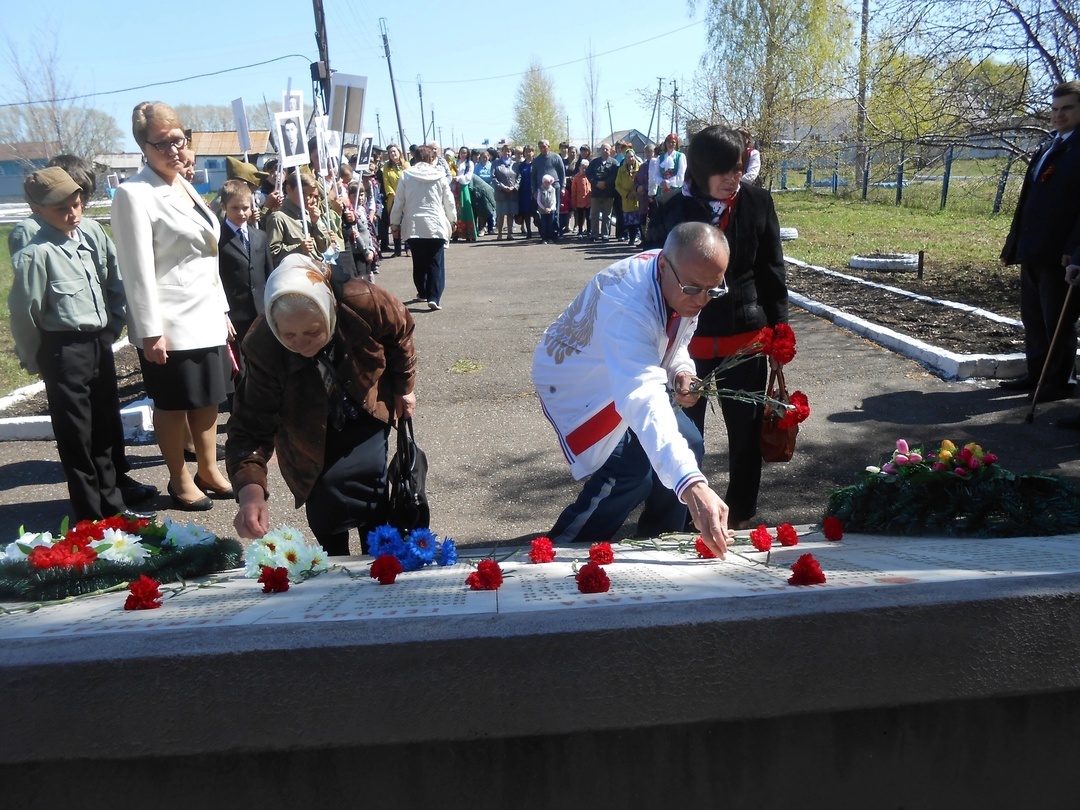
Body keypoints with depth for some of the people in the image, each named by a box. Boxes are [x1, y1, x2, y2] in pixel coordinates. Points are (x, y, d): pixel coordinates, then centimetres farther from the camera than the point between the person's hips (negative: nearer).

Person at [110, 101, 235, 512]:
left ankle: (209, 471, 28)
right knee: (173, 404, 6)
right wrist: (150, 331, -19)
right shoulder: (134, 194, -11)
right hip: (170, 324, -7)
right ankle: (180, 481, 21)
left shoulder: (186, 188, 14)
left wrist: (222, 310, 17)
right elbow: (138, 270, -16)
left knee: (207, 398, 14)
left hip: (206, 319, 7)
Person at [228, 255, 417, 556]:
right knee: (326, 523, 0)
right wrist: (250, 491, -48)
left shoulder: (363, 302, -33)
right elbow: (251, 426, -31)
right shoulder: (262, 350, -33)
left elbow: (400, 330, -10)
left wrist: (403, 387, 1)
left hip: (368, 416, 1)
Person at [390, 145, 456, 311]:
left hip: (413, 226, 2)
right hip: (436, 225, -1)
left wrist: (394, 223, 12)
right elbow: (449, 202, 7)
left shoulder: (406, 175, 1)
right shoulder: (440, 177, 1)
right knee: (436, 263, -1)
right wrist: (452, 219, 23)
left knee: (419, 262, 15)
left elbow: (398, 202, 2)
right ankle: (434, 297, -11)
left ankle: (422, 292, 29)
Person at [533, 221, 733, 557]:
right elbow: (642, 400, -56)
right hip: (577, 383, -8)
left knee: (688, 446, 6)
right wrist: (691, 484, -67)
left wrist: (681, 371, -18)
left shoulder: (684, 284, -15)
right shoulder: (626, 301, -42)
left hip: (628, 375, 8)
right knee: (631, 471, -23)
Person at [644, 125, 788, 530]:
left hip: (746, 337, 1)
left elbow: (771, 270, 2)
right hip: (688, 340, -1)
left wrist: (778, 326, 2)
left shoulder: (758, 203, -3)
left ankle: (741, 511, 31)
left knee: (746, 429, 13)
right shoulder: (673, 211, -6)